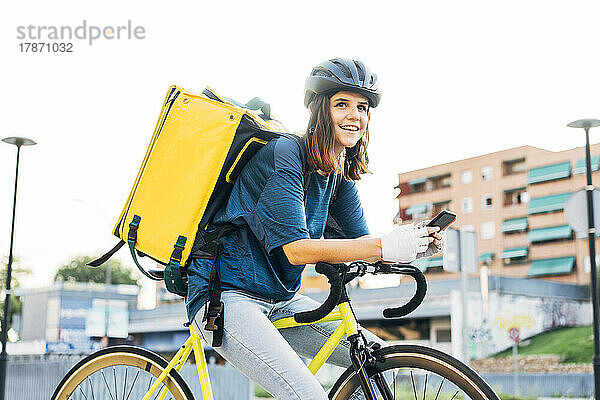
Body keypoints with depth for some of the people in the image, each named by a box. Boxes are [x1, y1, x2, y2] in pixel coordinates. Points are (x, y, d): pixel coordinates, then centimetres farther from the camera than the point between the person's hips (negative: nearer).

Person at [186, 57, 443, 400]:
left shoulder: (339, 176, 8)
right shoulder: (283, 154, -17)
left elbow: (362, 242, 6)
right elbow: (297, 250, -24)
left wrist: (418, 246, -14)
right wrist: (386, 247, -27)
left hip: (281, 301, 8)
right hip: (228, 296, -8)